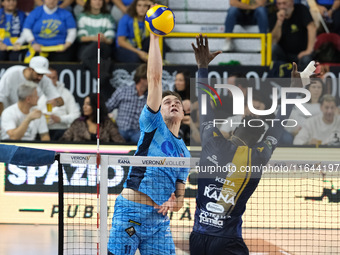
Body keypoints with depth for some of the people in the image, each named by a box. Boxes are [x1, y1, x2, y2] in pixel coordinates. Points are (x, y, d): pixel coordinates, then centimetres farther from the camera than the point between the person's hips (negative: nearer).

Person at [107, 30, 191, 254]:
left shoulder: (185, 154, 20)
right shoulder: (154, 124, 6)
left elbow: (179, 197, 22)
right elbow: (155, 77, -2)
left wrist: (174, 203, -2)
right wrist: (154, 36, -4)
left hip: (159, 219, 5)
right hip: (131, 211, -5)